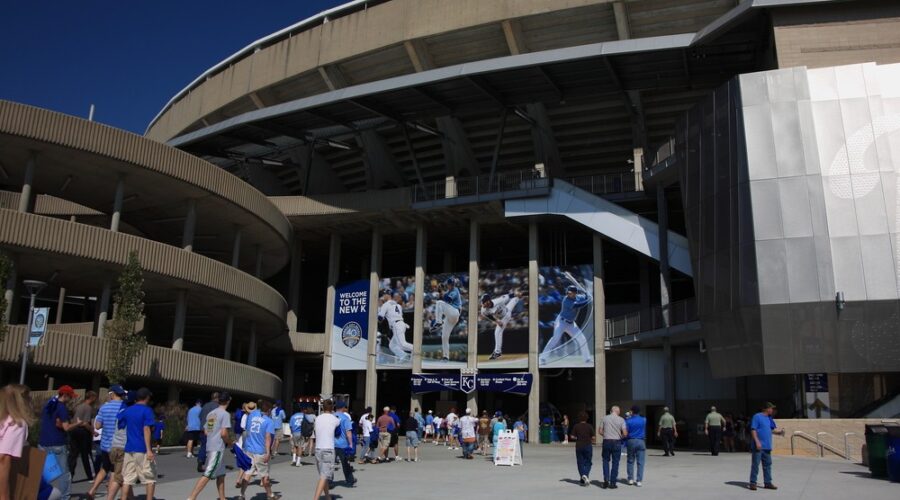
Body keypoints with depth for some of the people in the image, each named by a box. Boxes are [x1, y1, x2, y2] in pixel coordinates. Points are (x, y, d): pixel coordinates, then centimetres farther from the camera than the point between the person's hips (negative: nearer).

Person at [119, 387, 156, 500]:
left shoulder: (127, 411, 10)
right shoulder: (147, 410, -7)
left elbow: (119, 427, 10)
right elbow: (146, 430, -15)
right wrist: (149, 449, -18)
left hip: (129, 449, 5)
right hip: (142, 449, -5)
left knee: (128, 479, 7)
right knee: (150, 478, 5)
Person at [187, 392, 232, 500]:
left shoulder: (211, 413, 13)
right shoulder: (225, 414, -11)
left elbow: (205, 432, 16)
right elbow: (224, 433, -17)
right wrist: (228, 442, 0)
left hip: (210, 447, 9)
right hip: (218, 448, -9)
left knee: (221, 474, 15)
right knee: (207, 475, -9)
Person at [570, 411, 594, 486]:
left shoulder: (576, 426, -2)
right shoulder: (589, 426, -5)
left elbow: (572, 436, -3)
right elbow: (593, 437, -7)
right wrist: (593, 441, 15)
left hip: (579, 446, 1)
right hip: (588, 446, -1)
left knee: (580, 463, 8)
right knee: (587, 462, 9)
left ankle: (583, 478, -2)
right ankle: (586, 475, -14)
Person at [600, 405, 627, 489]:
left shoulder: (604, 418, 2)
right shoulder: (621, 420, -2)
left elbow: (600, 432, 2)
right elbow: (625, 434, -6)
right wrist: (620, 436, 13)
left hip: (606, 441, 1)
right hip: (616, 442, -1)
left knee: (606, 461, 13)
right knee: (615, 462, 7)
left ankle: (606, 480, 1)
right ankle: (612, 483, 8)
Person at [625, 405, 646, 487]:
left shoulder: (628, 421, -5)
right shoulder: (644, 420, 0)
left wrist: (625, 444, 7)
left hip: (631, 441, 0)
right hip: (641, 441, 0)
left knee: (630, 461, 11)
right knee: (640, 462, 1)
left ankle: (630, 479, 13)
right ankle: (639, 480, -2)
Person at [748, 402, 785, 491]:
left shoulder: (769, 418, 15)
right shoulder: (757, 417, -9)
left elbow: (773, 429, 21)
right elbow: (753, 430, -13)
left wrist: (780, 431, -1)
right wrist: (757, 441, -20)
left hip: (767, 446, 8)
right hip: (758, 446, -8)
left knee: (767, 464, 11)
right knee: (755, 464, -4)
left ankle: (767, 482, 19)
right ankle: (753, 482, 1)